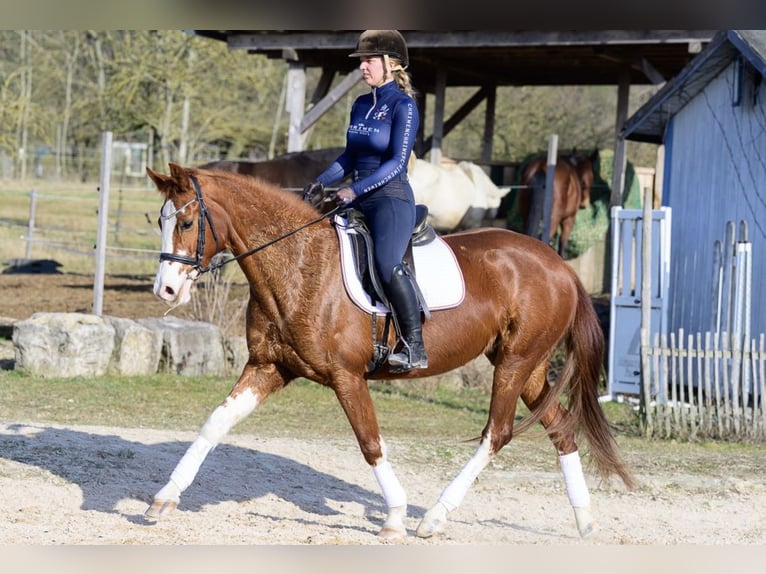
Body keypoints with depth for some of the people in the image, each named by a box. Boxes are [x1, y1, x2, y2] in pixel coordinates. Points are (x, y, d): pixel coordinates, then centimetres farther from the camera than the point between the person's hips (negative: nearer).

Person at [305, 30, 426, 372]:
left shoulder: (403, 106, -9)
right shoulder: (361, 105, 14)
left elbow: (397, 162, -15)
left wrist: (355, 190, -21)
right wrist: (320, 183, 4)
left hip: (391, 197, -9)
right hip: (358, 199, 9)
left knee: (388, 265, -28)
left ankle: (415, 347, -22)